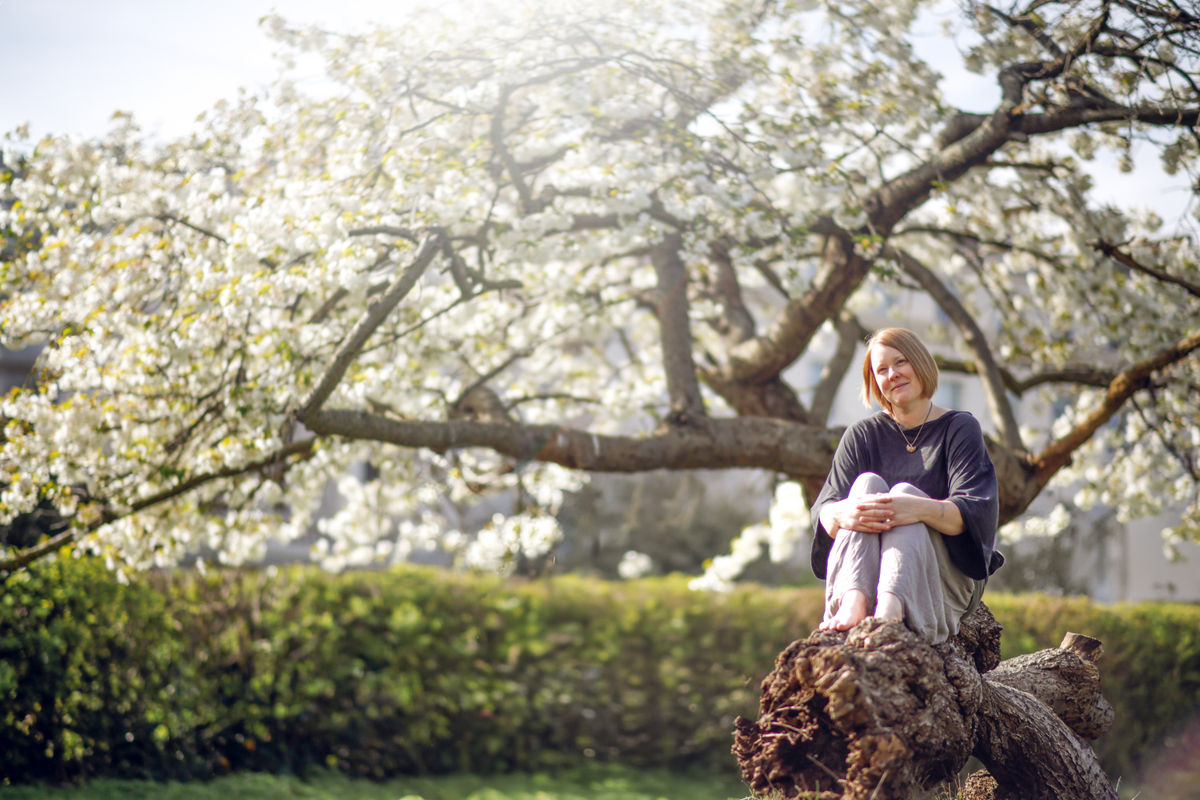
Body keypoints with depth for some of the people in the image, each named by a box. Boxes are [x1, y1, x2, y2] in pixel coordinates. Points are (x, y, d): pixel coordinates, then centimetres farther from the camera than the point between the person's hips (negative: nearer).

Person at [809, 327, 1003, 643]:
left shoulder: (959, 428, 7)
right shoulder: (862, 435, 15)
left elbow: (973, 513, -11)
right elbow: (824, 512, -2)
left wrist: (920, 509, -34)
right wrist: (843, 514, -29)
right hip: (862, 569, 2)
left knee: (905, 493, -28)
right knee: (868, 483, -21)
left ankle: (890, 611, -60)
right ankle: (854, 601, -51)